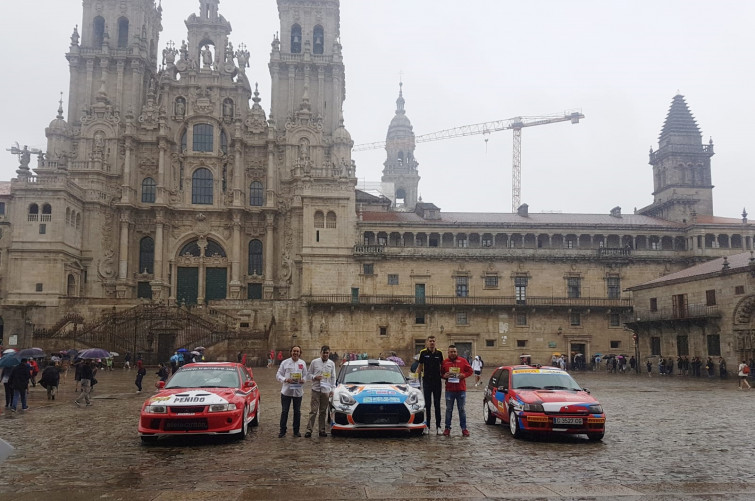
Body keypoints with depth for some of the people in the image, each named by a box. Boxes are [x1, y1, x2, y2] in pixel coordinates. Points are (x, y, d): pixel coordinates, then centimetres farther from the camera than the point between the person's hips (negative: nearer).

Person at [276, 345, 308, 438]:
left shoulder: (302, 363, 8)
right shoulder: (285, 362, 1)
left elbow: (305, 375, 13)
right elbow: (278, 375, 1)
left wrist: (303, 380, -10)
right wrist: (285, 379, -17)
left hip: (298, 391, 2)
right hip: (286, 391, -2)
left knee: (297, 412, 9)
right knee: (284, 412, 1)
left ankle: (296, 431, 20)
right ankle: (282, 431, 9)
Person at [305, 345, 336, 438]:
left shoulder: (331, 363, 9)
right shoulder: (314, 362, 2)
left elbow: (333, 377, 13)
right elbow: (309, 373, 7)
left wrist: (332, 389, 6)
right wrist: (314, 377, -13)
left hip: (326, 390, 2)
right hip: (316, 389, -2)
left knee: (323, 412, 8)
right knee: (313, 411, -6)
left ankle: (321, 430, 15)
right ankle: (309, 430, -4)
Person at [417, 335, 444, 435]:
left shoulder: (439, 353, 2)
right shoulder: (423, 353, 0)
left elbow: (442, 366, 12)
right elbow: (420, 366, 7)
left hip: (437, 381, 1)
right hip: (427, 381, -1)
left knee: (437, 404, 4)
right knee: (427, 404, 4)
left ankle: (438, 427, 9)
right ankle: (427, 426, 10)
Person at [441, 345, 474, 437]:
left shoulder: (463, 361, 2)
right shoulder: (445, 362, 4)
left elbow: (470, 371, 6)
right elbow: (440, 373, 12)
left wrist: (464, 375, -11)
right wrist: (444, 375, -10)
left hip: (461, 389, -1)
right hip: (449, 390, 1)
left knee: (461, 409, 5)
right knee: (449, 409, 6)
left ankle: (464, 428, 12)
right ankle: (447, 428, 13)